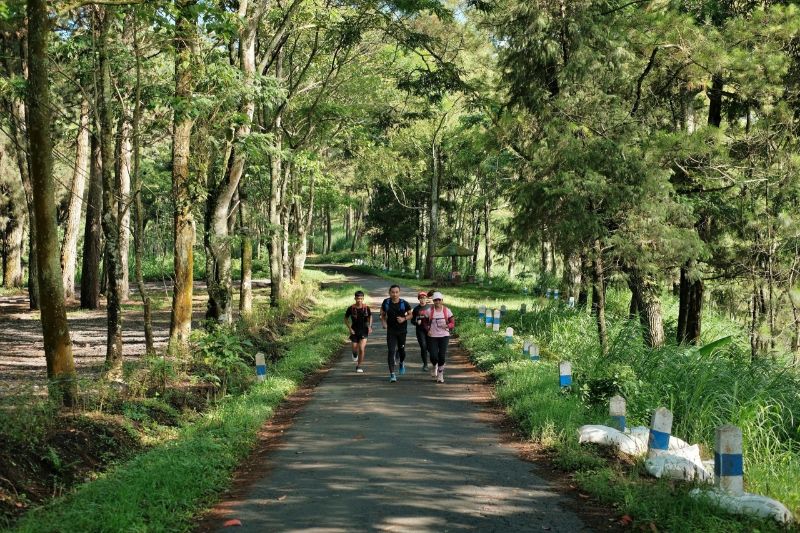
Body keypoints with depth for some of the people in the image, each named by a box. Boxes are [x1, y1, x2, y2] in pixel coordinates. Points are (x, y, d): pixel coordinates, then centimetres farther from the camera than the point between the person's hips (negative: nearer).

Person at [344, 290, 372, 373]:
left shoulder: (366, 308, -9)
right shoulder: (351, 308, -12)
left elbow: (370, 316, 11)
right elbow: (346, 319, 2)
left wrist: (370, 326, -1)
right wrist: (349, 328, -9)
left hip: (364, 331, 0)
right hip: (354, 331, 1)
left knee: (361, 349, -11)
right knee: (355, 348, 5)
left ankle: (359, 366, 4)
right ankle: (355, 354, 45)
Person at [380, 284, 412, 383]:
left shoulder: (404, 303, -9)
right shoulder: (386, 303, -5)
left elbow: (410, 314, 3)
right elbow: (383, 315, 10)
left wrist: (404, 318, -16)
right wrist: (384, 323, -7)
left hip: (402, 331, 0)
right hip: (391, 331, 0)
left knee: (401, 349, 13)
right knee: (391, 351, -9)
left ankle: (402, 363, 48)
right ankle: (392, 374, -8)